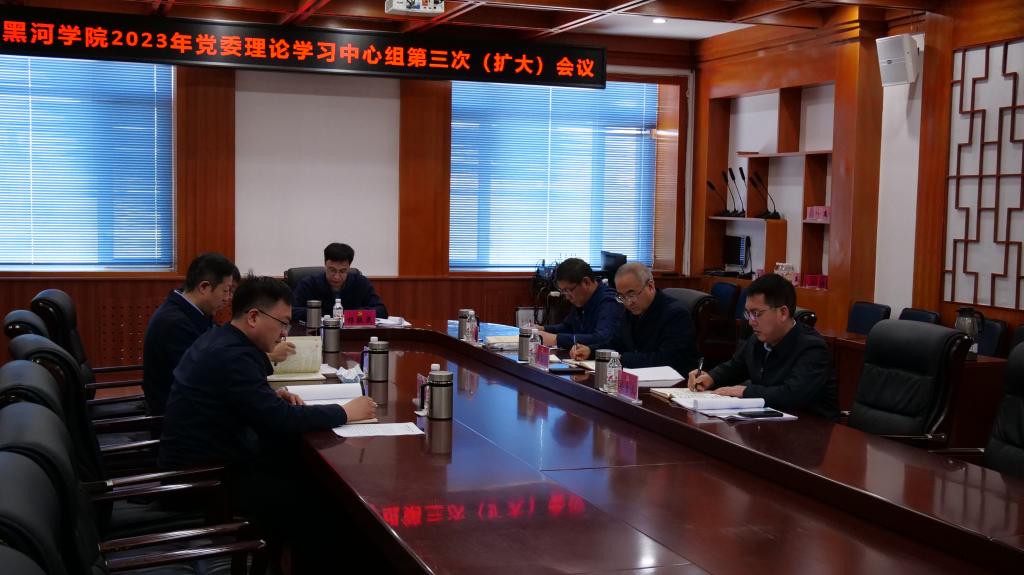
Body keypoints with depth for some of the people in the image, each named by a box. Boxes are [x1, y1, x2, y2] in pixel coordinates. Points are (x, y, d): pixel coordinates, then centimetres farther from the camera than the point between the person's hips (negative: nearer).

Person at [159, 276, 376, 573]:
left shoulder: (221, 339, 6)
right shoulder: (231, 355, -24)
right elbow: (280, 420, -26)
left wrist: (273, 395, 4)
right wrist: (345, 412, -16)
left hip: (206, 458, 10)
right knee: (318, 499, -10)